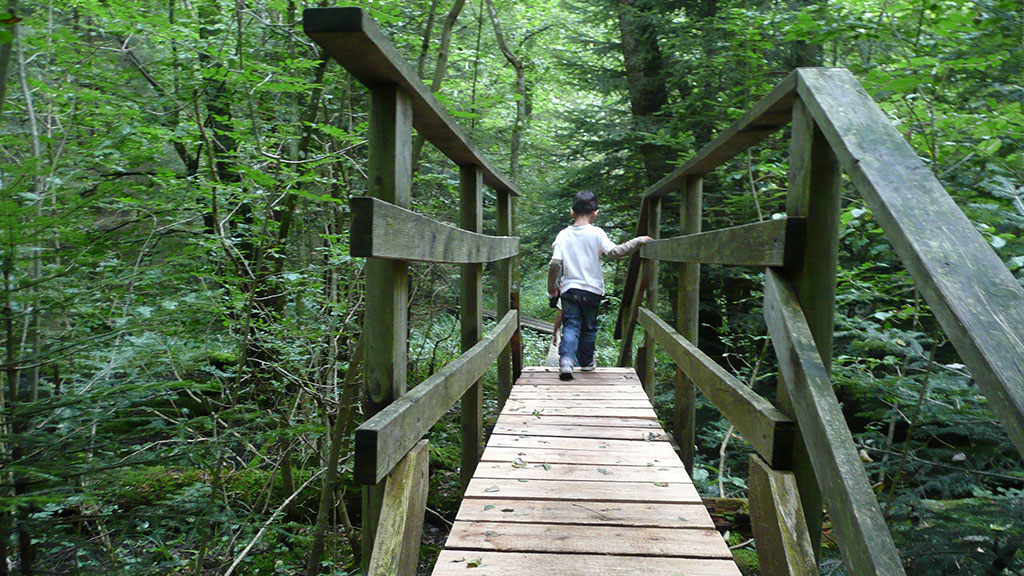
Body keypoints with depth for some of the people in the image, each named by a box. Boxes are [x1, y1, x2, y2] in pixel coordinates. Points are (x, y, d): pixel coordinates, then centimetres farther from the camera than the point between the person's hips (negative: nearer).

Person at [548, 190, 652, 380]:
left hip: (569, 288, 1)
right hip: (592, 289, -1)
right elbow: (615, 251, -17)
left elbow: (555, 263, -5)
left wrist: (551, 286, 8)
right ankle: (586, 361, 29)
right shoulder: (596, 233, -8)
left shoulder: (563, 235, -1)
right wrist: (638, 241, -8)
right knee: (589, 327, 15)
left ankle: (566, 360, -19)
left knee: (570, 326, 0)